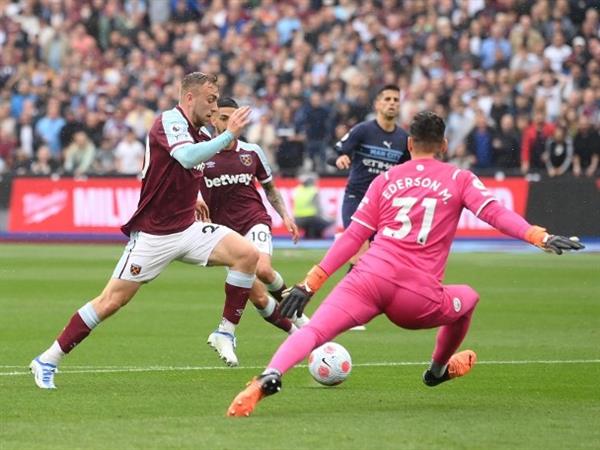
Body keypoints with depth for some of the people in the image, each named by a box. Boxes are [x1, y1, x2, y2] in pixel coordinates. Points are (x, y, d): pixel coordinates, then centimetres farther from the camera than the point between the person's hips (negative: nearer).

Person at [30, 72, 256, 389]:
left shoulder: (198, 133, 10)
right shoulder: (170, 122, -15)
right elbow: (188, 158, -35)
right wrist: (229, 134, -33)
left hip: (186, 229, 7)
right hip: (153, 234, -7)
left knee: (247, 254, -11)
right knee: (112, 301, -5)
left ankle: (225, 333, -3)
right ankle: (47, 361, 7)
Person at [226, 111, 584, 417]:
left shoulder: (386, 180, 18)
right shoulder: (459, 179, 13)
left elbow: (353, 237, 14)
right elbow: (495, 212, -3)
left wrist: (310, 284, 15)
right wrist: (541, 237, -10)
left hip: (370, 277, 1)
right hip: (418, 299, -1)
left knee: (313, 333, -11)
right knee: (468, 297, 31)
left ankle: (270, 377, -41)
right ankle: (440, 369, 49)